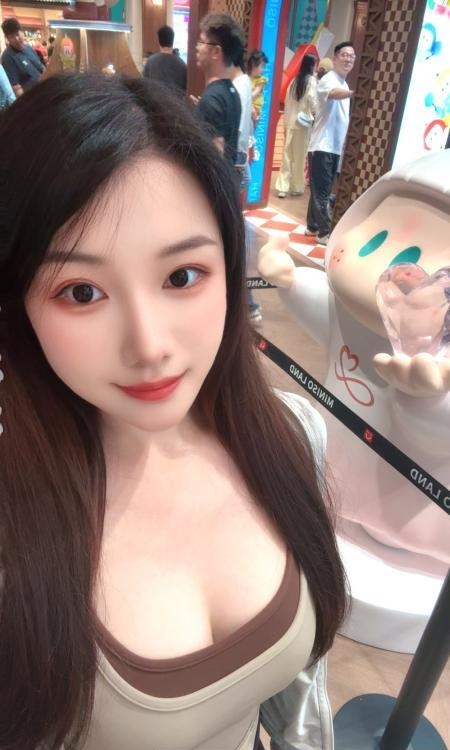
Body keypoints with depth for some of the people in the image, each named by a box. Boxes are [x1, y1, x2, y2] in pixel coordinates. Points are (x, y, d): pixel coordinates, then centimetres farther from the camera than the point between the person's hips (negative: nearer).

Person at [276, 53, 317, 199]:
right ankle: (296, 187, 10)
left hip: (290, 122, 5)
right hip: (303, 122, -5)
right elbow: (311, 99, -16)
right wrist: (315, 112, 1)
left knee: (287, 155, 5)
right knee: (300, 157, 3)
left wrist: (287, 120, 16)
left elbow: (287, 101, 12)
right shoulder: (311, 80, -5)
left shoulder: (295, 80, 12)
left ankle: (283, 187, 1)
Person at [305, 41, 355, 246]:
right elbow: (334, 93, -37)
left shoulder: (344, 84, 18)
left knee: (322, 190, 13)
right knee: (321, 191, -6)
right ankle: (324, 233, -4)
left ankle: (313, 227, 20)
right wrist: (353, 93, -55)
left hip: (334, 147, 9)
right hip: (322, 146, -9)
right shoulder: (328, 80, -11)